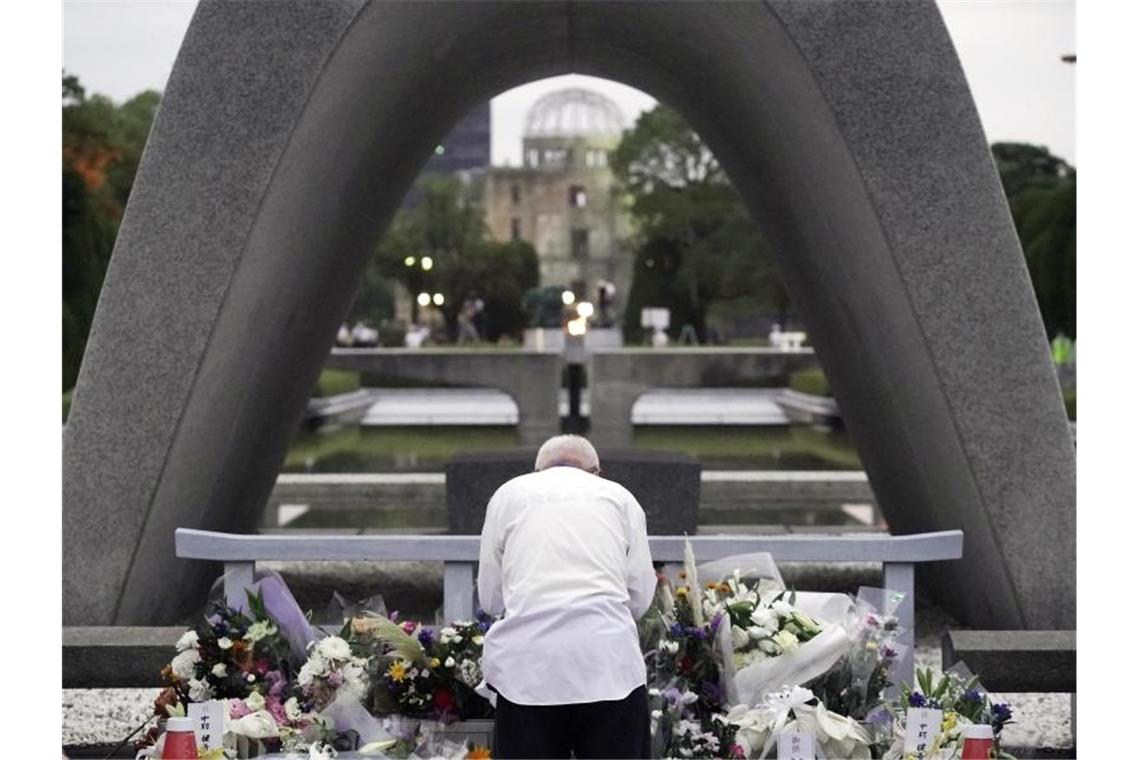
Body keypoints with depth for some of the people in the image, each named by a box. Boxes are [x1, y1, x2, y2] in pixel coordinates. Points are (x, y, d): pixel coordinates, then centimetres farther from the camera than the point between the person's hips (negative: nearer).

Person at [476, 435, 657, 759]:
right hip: (608, 661, 0)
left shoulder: (509, 493, 17)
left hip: (527, 663, 0)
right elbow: (641, 596, 15)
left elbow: (490, 598, 17)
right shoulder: (619, 496, 18)